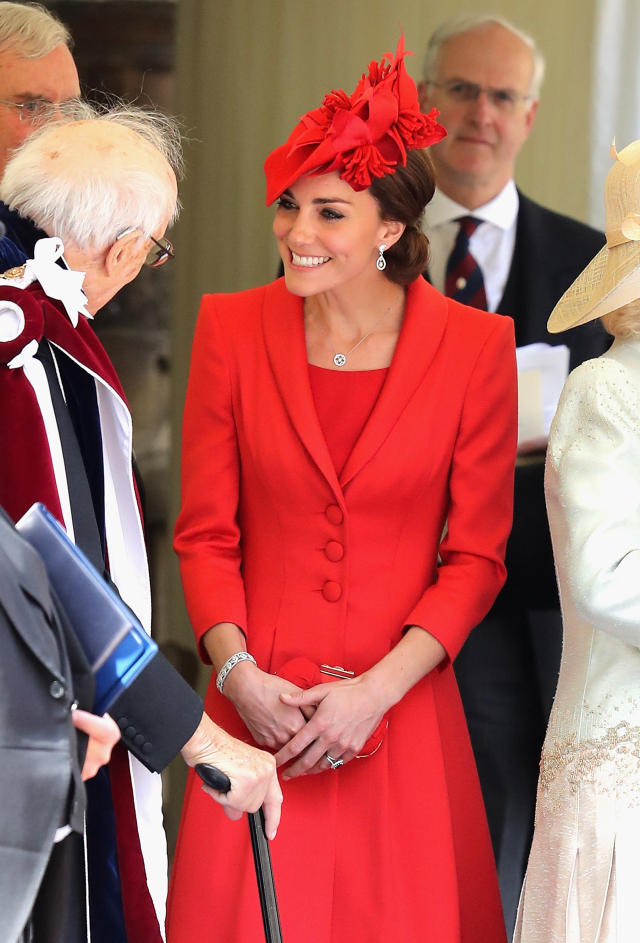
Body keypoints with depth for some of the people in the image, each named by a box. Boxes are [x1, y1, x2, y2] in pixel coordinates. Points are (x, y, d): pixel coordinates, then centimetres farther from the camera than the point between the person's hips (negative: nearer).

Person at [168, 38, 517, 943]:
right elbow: (205, 533, 4)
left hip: (405, 719, -1)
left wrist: (376, 690, -12)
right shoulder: (233, 330, 1)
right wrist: (239, 675, -10)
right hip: (259, 710, 1)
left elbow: (476, 556, -2)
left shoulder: (475, 346, -4)